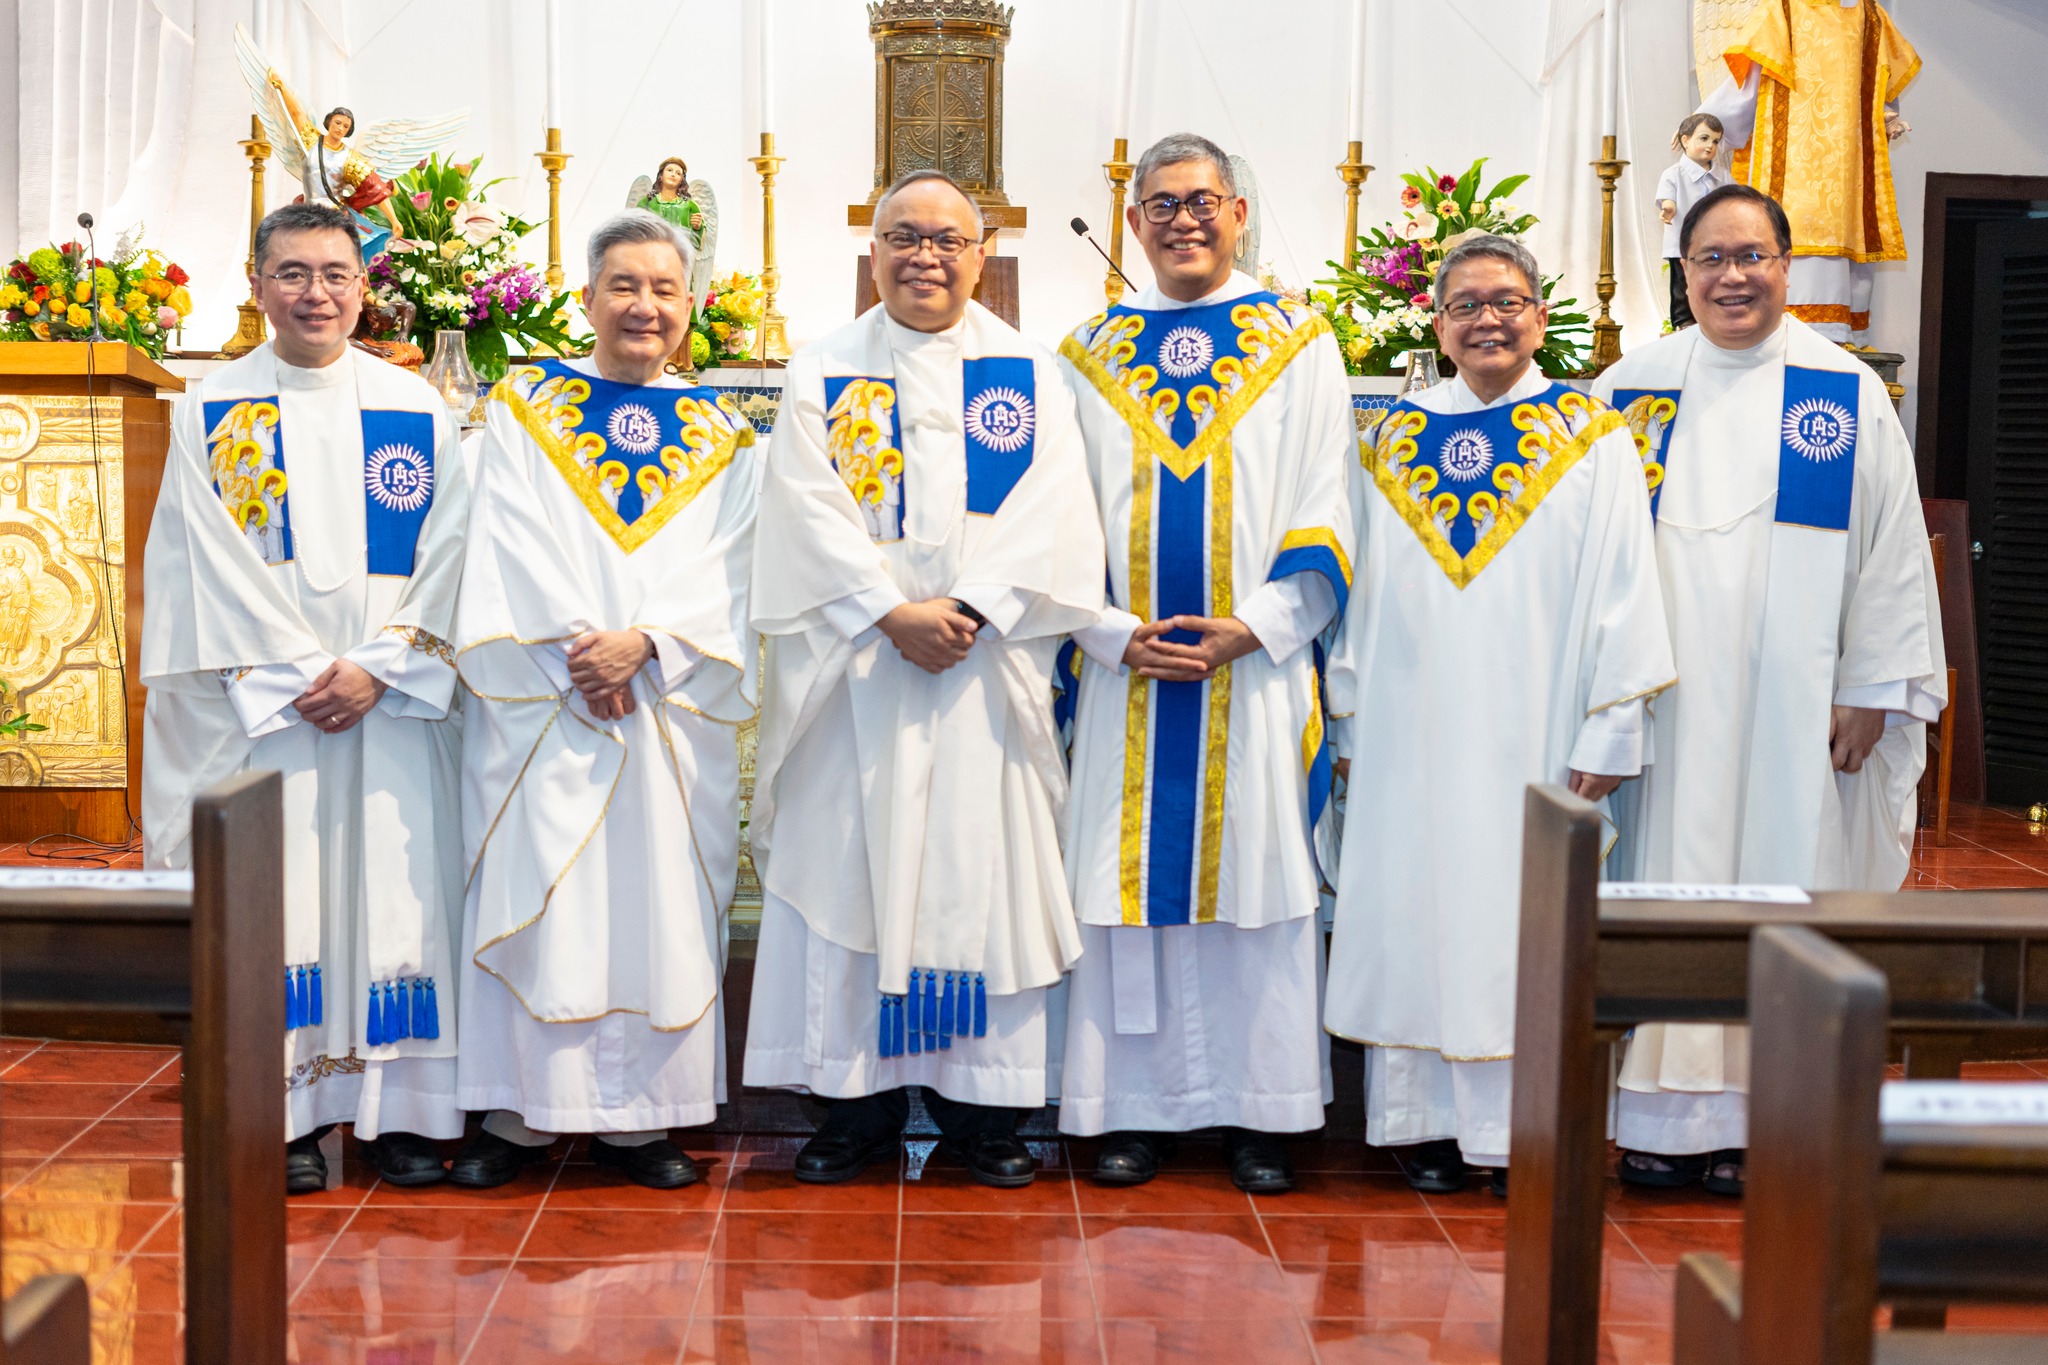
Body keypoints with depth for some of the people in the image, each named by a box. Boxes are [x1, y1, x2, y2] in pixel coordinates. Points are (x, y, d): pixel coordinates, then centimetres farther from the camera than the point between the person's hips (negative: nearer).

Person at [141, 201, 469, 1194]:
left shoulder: (417, 410, 7)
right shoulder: (211, 410, 4)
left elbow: (443, 560, 1)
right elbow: (215, 569, -1)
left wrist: (378, 669, -11)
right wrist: (297, 679, -10)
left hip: (393, 699, 1)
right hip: (262, 698, -1)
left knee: (396, 887, 0)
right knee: (278, 897, -2)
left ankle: (399, 1105, 8)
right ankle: (292, 1112, 7)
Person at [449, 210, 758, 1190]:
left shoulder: (720, 435, 11)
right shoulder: (525, 406, 7)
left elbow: (724, 574, 1)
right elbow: (514, 547, -3)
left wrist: (645, 643, -15)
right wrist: (576, 651, -14)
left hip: (674, 703, 2)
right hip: (541, 704, -1)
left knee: (658, 904, 2)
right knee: (533, 898, -3)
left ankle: (635, 1115, 9)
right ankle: (520, 1112, 6)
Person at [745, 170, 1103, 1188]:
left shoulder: (1029, 374, 9)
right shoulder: (823, 372, 9)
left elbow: (1051, 514, -2)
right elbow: (808, 513, -3)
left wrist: (970, 608, -15)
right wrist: (893, 612, -15)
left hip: (987, 668, 0)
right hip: (852, 670, 0)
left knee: (983, 867, 1)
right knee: (850, 866, 0)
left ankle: (978, 1108, 10)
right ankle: (859, 1102, 10)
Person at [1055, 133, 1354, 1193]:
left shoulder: (1299, 345, 6)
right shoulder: (1090, 356, 10)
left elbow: (1326, 512, 1)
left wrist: (1252, 627, -11)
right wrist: (1116, 635, -8)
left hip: (1257, 667, -1)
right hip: (1127, 672, 1)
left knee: (1256, 875, 2)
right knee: (1131, 880, 3)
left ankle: (1257, 1107, 11)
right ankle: (1135, 1104, 12)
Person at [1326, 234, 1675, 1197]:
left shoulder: (1592, 439, 1)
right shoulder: (1392, 444, 9)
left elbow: (1622, 594, -2)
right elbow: (1360, 590, 12)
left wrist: (1609, 732, -8)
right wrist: (1351, 720, 10)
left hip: (1533, 735, -2)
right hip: (1412, 733, 3)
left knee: (1524, 917, 0)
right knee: (1413, 914, 4)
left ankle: (1522, 1126, 10)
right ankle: (1427, 1120, 14)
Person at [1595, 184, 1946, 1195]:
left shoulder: (1847, 393, 2)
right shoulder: (1633, 389, 6)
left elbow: (1891, 550, 2)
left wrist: (1870, 691, -2)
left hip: (1791, 704, -1)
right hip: (1667, 699, 1)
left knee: (1778, 877, 2)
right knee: (1667, 880, 2)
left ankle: (1761, 1115, 11)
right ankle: (1668, 1115, 10)